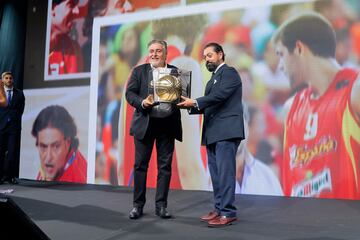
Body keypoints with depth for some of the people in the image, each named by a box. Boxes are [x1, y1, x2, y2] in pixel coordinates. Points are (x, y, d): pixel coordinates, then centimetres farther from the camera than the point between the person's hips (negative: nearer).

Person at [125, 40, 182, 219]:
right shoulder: (139, 71, 8)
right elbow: (129, 93, 0)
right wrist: (142, 103, -18)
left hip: (167, 124, 1)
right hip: (145, 123, -1)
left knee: (165, 166, 4)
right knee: (140, 165, 3)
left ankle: (161, 206, 13)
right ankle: (138, 205, 13)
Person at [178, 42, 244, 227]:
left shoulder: (229, 72, -3)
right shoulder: (213, 78, 24)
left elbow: (219, 96, -18)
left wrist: (195, 102, -19)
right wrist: (190, 106, 3)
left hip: (226, 132, -9)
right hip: (213, 133, 9)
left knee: (225, 172, -10)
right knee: (216, 173, 10)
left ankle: (228, 213, -7)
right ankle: (219, 209, 17)